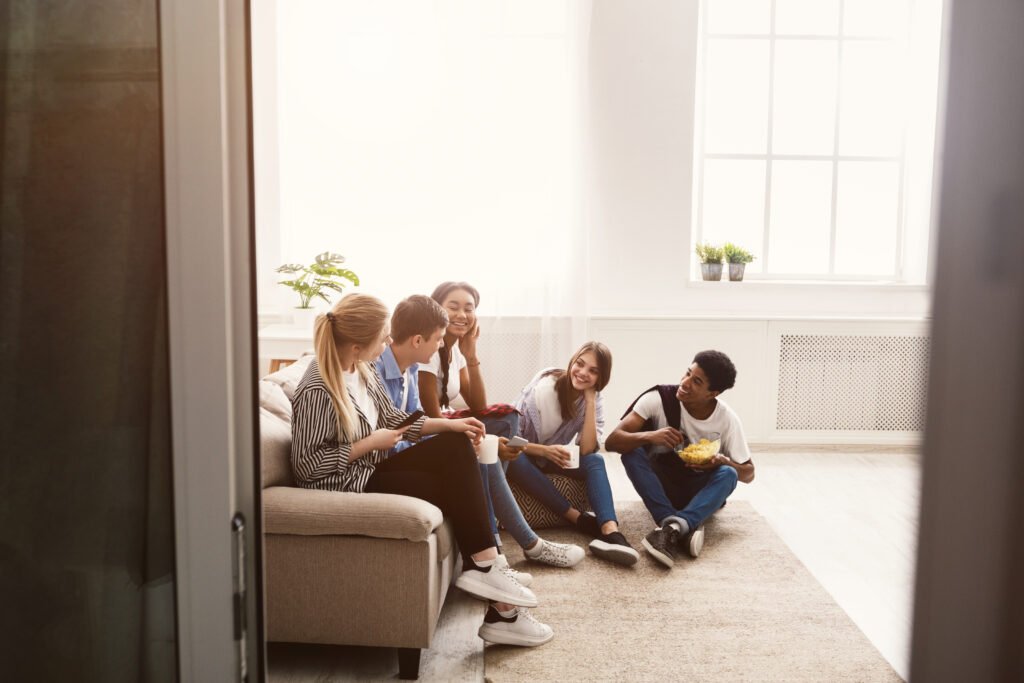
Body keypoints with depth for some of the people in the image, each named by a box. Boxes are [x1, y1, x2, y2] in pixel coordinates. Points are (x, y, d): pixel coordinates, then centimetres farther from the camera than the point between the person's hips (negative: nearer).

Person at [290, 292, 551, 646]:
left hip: (373, 468, 9)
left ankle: (484, 566, -11)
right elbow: (306, 465, -23)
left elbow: (391, 419, 12)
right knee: (450, 485, -14)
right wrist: (370, 444, -20)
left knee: (455, 447, -6)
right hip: (346, 485, -9)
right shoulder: (317, 391, -25)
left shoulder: (361, 369, 2)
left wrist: (448, 424, 1)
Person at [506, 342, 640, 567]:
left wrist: (590, 401, -26)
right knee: (513, 458, -39)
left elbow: (586, 451, -22)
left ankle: (610, 531, -46)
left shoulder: (594, 401, -8)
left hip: (555, 456, 3)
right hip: (523, 454, -3)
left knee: (596, 461, -26)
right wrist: (545, 451, -40)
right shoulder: (543, 387, -22)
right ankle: (578, 518, -34)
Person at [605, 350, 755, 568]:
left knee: (728, 474, -30)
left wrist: (722, 461, -27)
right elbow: (612, 441, -24)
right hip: (660, 485, 0)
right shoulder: (658, 398, -20)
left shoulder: (727, 419, -16)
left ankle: (674, 527, -48)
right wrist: (649, 436, -43)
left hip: (700, 492, 0)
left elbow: (748, 473, -5)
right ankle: (687, 528, -40)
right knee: (632, 451, -29)